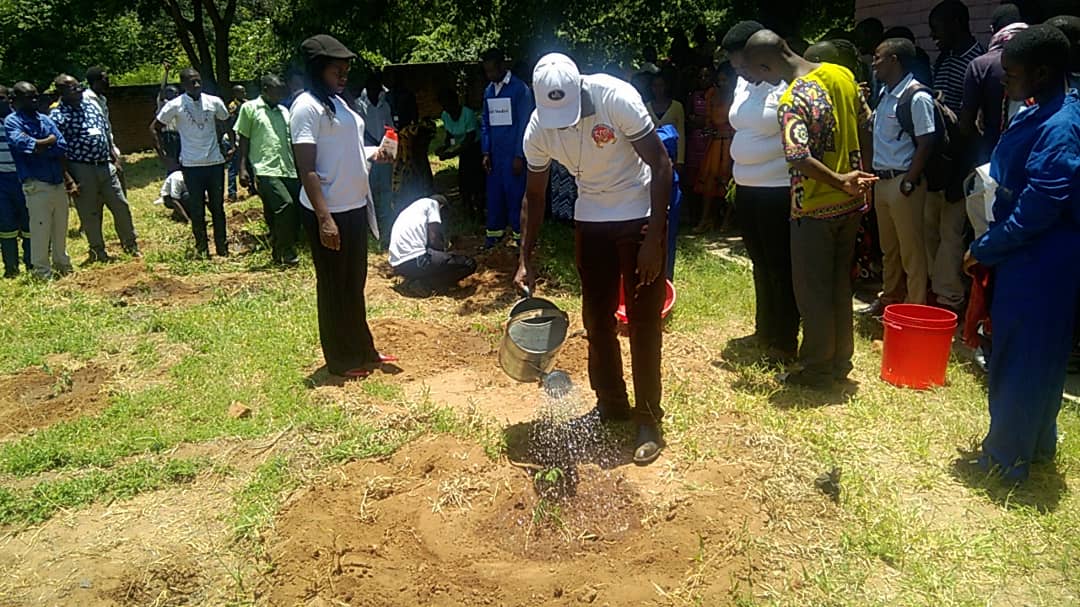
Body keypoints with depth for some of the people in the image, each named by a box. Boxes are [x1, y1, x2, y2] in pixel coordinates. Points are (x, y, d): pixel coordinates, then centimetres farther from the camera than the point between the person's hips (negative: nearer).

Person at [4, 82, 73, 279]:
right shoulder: (12, 121, -2)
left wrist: (37, 147, -11)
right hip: (37, 186, -6)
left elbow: (62, 147, 0)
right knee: (40, 232, -2)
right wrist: (49, 141, -8)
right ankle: (43, 274, 7)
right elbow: (21, 143, -22)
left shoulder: (45, 119, 13)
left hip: (59, 183, 6)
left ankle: (64, 268, 28)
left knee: (60, 230, 15)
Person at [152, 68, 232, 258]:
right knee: (197, 210, 4)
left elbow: (226, 124, 17)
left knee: (218, 207, 8)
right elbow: (154, 127, 4)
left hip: (215, 162, 2)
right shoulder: (175, 105, -6)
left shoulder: (214, 102, 0)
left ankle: (222, 247, 17)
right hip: (191, 165, -2)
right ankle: (201, 248, 14)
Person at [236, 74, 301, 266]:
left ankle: (278, 252, 18)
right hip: (265, 170, -6)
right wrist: (243, 168, -5)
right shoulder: (249, 108, 5)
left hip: (289, 170, 6)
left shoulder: (284, 111, 19)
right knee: (285, 205, -23)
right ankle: (285, 252, -9)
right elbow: (243, 140, 3)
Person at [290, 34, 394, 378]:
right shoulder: (307, 107, -14)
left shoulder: (338, 102, 13)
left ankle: (363, 350, 30)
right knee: (334, 287, 4)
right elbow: (307, 169, -19)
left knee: (355, 284, 17)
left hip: (354, 208, 9)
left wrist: (373, 156, 5)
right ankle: (341, 360, 17)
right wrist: (324, 218, -25)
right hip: (329, 213, -9)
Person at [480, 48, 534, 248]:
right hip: (495, 153, 5)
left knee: (515, 193, -1)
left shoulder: (520, 89, -8)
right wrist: (485, 152, 5)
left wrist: (519, 156, -11)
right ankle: (494, 230, 20)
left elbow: (524, 123, -9)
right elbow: (485, 122, 13)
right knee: (494, 192, 9)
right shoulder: (489, 90, 10)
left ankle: (519, 233, 10)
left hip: (513, 154, -5)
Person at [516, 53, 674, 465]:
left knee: (643, 321, -3)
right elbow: (535, 194, 2)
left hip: (640, 215, -4)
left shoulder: (616, 98, -25)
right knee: (596, 318, 9)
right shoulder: (538, 129, -12)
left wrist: (654, 238, -22)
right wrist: (526, 259, -2)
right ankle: (611, 405, 26)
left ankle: (648, 420, 8)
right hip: (590, 219, 5)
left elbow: (661, 164, -19)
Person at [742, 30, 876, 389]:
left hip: (815, 209, -7)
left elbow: (801, 159, -33)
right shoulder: (842, 74, 2)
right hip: (850, 204, 7)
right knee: (840, 285, 18)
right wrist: (856, 172, 18)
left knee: (812, 292, 7)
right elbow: (865, 129, 10)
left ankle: (816, 370, 18)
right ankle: (840, 362, 30)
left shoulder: (792, 101, -21)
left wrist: (839, 181, -23)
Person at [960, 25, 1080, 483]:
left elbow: (1039, 207, -25)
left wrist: (985, 249, -14)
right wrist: (990, 247, 10)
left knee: (1022, 360, 2)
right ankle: (1036, 443, 36)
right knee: (1033, 357, 20)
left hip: (1040, 267, -10)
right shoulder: (1040, 117, 9)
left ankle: (1008, 456, 16)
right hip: (1026, 260, 10)